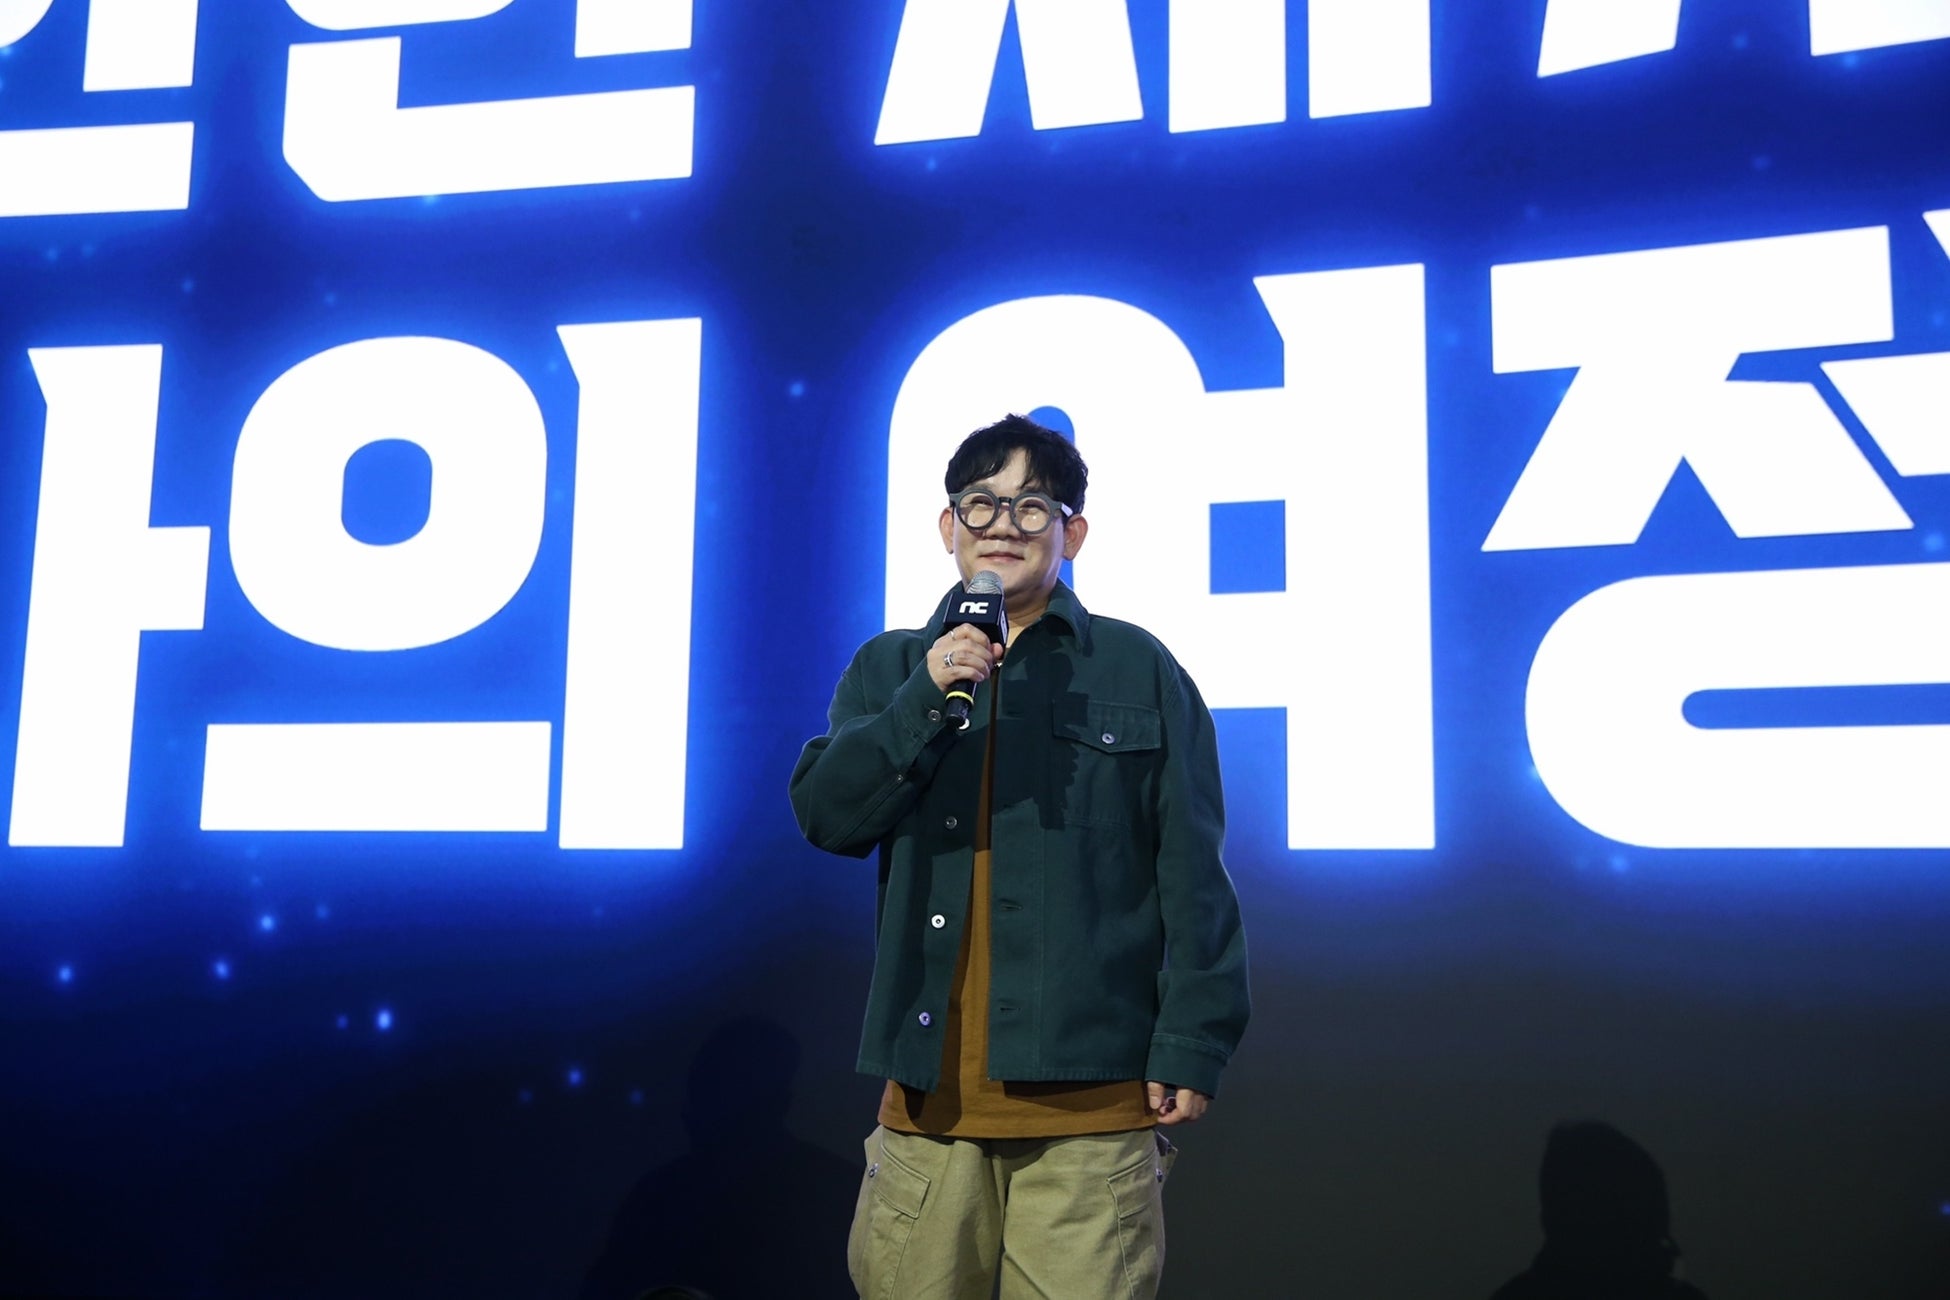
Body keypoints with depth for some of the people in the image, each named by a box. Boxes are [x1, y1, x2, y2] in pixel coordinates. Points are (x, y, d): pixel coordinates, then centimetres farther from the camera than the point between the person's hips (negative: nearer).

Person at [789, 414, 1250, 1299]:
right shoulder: (889, 669, 11)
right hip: (927, 1094, 3)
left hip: (1090, 1098, -2)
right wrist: (926, 699, -13)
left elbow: (1191, 872, 0)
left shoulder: (1139, 669, 2)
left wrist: (1192, 1043, -5)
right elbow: (827, 816, -1)